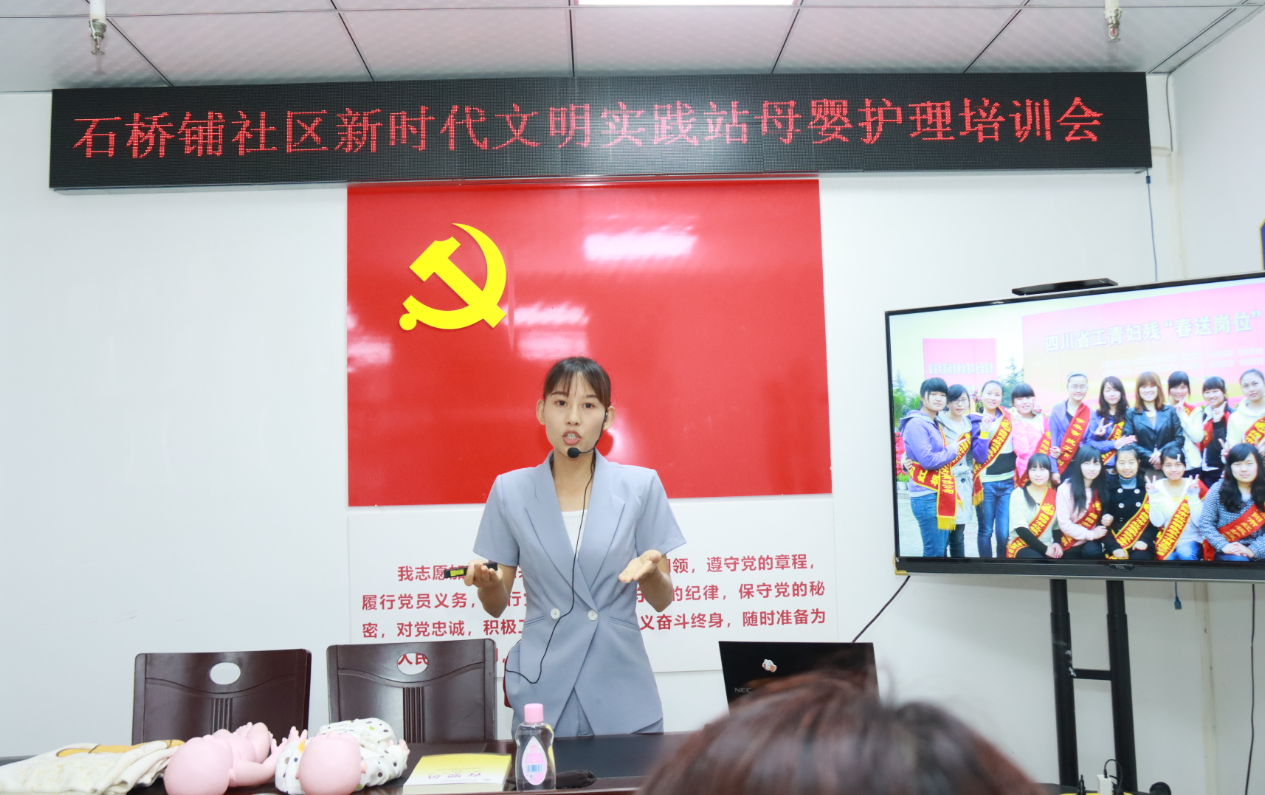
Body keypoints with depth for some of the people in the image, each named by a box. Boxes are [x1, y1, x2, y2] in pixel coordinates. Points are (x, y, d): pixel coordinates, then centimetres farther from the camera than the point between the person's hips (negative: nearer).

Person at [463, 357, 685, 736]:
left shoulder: (640, 485, -2)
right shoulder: (510, 490, 0)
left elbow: (662, 601, 2)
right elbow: (495, 606, 5)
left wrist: (649, 569, -19)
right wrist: (487, 581, -17)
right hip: (542, 695, 1)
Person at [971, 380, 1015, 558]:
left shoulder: (1009, 418, 7)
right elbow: (979, 456, -12)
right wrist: (985, 431, -21)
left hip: (1008, 482, 2)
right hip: (986, 483, -2)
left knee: (1005, 532, -2)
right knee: (985, 531, 5)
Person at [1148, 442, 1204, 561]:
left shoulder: (1194, 485, -4)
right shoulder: (1157, 487, -2)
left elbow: (1199, 522, -10)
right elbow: (1157, 522, -8)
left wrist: (1193, 496, -19)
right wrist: (1154, 497, -16)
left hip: (1190, 539, 0)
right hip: (1166, 540, 1)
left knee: (1185, 555, -32)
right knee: (1168, 558, -30)